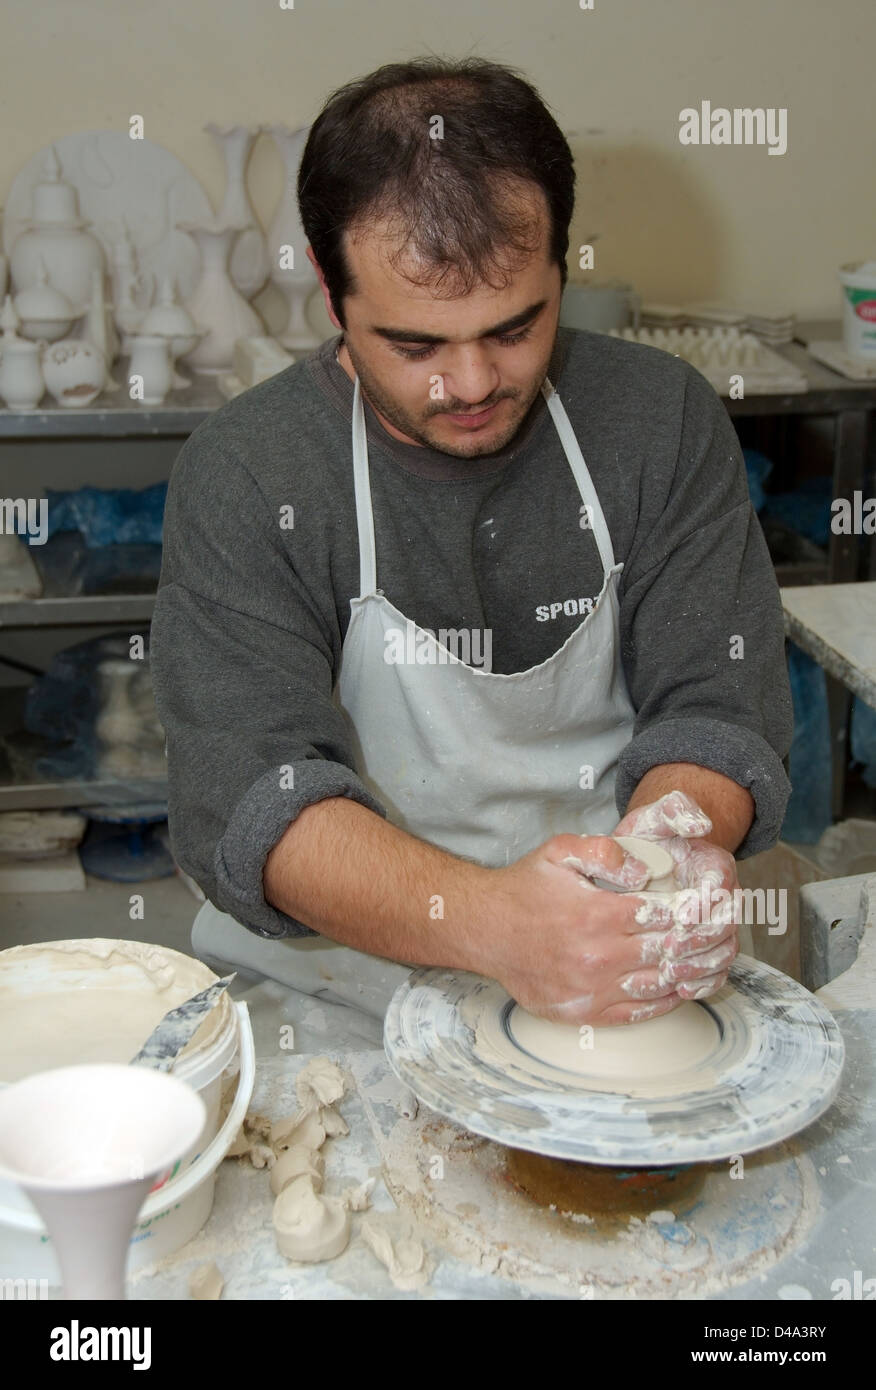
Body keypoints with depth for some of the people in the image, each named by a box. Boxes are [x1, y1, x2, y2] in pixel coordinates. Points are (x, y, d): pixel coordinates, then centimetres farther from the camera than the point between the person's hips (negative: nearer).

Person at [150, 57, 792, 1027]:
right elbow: (249, 800, -19)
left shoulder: (664, 421, -2)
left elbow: (714, 707, -4)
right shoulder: (240, 476, -11)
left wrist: (676, 839, -27)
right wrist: (487, 920, -36)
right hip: (332, 977, -1)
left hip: (621, 986, 1)